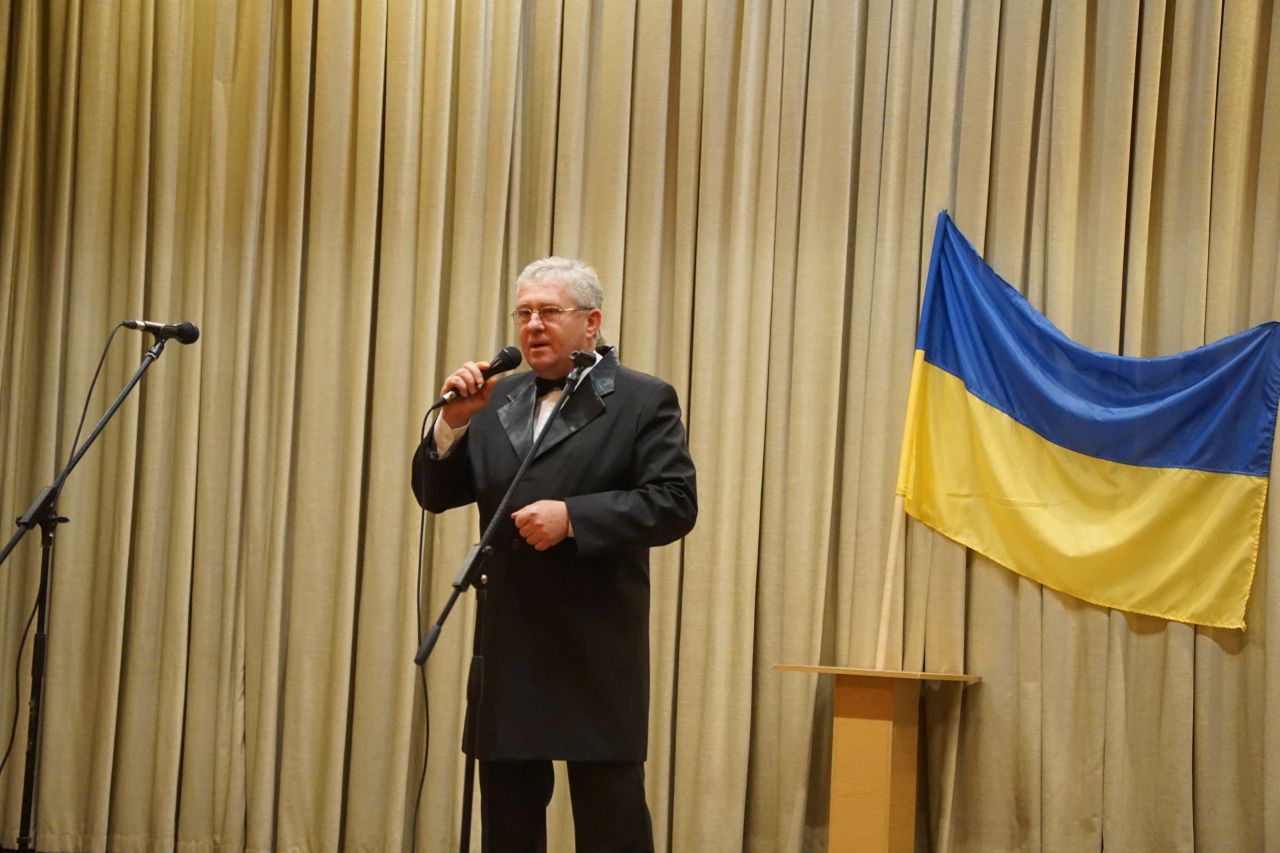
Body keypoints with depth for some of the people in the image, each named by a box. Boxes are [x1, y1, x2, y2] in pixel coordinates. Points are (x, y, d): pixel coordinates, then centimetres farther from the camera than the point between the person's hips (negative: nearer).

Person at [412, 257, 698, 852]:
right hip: (508, 649, 5)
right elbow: (435, 494, 12)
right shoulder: (496, 402, 14)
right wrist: (454, 423, -6)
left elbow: (674, 504, -11)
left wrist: (572, 516, -20)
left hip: (597, 653, -5)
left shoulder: (643, 401, -1)